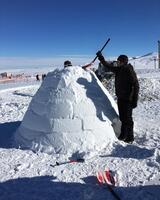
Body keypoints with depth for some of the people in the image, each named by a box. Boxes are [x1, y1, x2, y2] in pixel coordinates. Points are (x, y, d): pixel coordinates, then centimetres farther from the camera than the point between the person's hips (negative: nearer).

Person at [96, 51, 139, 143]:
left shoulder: (130, 71, -16)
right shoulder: (118, 69, 5)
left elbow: (136, 86, -17)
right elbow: (109, 66, 21)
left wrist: (135, 100, -20)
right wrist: (101, 58, 15)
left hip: (128, 99, -7)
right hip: (120, 98, 7)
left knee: (128, 119, 2)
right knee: (122, 118, 16)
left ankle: (130, 137, 16)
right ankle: (123, 135, 30)